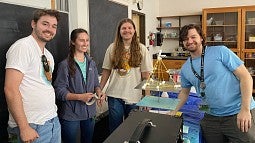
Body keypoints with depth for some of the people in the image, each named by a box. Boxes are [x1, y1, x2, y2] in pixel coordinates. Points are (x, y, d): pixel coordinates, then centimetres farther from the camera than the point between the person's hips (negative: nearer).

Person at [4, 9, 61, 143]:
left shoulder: (48, 55, 13)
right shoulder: (22, 47, -13)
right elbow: (10, 89, -19)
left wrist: (52, 115, 11)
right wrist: (24, 128, -20)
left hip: (53, 120, 8)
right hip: (33, 126, -8)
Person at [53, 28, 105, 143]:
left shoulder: (91, 63, 6)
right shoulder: (65, 65, -12)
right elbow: (59, 91, -14)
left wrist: (99, 92, -10)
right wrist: (80, 97, -24)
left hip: (89, 113, 5)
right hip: (70, 115, -5)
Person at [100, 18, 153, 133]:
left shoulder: (141, 49, -2)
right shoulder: (112, 48, 1)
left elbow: (146, 75, -2)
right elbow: (106, 71, 6)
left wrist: (147, 97, -4)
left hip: (134, 96, 0)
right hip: (115, 95, 1)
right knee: (114, 129, 11)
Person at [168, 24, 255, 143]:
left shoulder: (220, 51, -9)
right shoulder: (185, 69, 7)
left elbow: (245, 77, -10)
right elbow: (184, 92, 21)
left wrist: (245, 109, -16)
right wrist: (174, 111, 12)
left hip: (238, 114, -4)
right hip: (211, 117, 5)